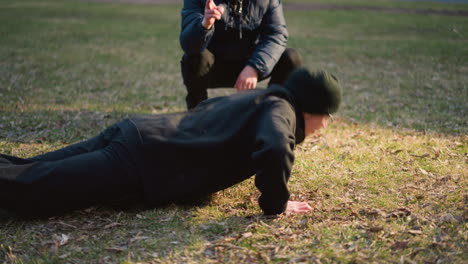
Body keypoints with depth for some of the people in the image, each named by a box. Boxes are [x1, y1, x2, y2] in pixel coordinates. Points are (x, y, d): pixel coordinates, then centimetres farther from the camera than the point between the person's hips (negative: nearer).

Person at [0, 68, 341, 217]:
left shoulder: (254, 99, 21)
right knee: (30, 189, -14)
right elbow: (275, 151, -29)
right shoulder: (280, 109, -5)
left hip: (138, 133, 9)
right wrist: (276, 204, -12)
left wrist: (215, 166, 40)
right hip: (139, 162, -9)